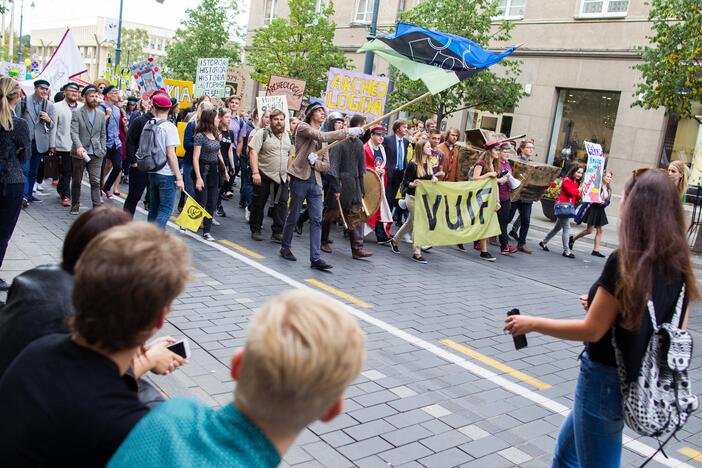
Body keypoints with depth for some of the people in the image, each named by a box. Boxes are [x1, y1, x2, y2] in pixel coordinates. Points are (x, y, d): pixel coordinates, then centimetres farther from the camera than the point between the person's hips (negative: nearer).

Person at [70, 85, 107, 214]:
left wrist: (102, 150, 6)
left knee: (96, 182, -4)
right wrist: (78, 146, -29)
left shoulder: (101, 114, 9)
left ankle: (97, 207, -3)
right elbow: (74, 132, -13)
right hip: (79, 153, -2)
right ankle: (75, 204, 25)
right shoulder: (77, 113, -3)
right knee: (76, 181, 10)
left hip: (96, 154, 2)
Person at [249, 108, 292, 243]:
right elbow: (253, 152, -13)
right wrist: (255, 172, -20)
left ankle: (277, 233, 5)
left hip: (282, 176, 5)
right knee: (259, 204, 6)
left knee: (282, 204, -1)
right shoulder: (262, 134, -7)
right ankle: (255, 230, 19)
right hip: (264, 175, -5)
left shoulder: (287, 135, 11)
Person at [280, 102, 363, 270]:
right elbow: (322, 137, -21)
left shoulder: (323, 136, 18)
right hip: (300, 179, -5)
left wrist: (315, 162, -10)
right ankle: (285, 248, 23)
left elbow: (326, 165, 13)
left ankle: (315, 258, -4)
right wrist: (348, 132, -26)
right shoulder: (303, 127, -1)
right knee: (293, 216, 4)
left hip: (315, 182, 6)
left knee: (317, 220, -3)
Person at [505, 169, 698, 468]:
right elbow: (678, 328, 8)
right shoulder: (678, 266, -1)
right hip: (641, 383, 8)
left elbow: (591, 331, -19)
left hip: (606, 380, -7)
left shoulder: (625, 262, -22)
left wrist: (532, 324, -8)